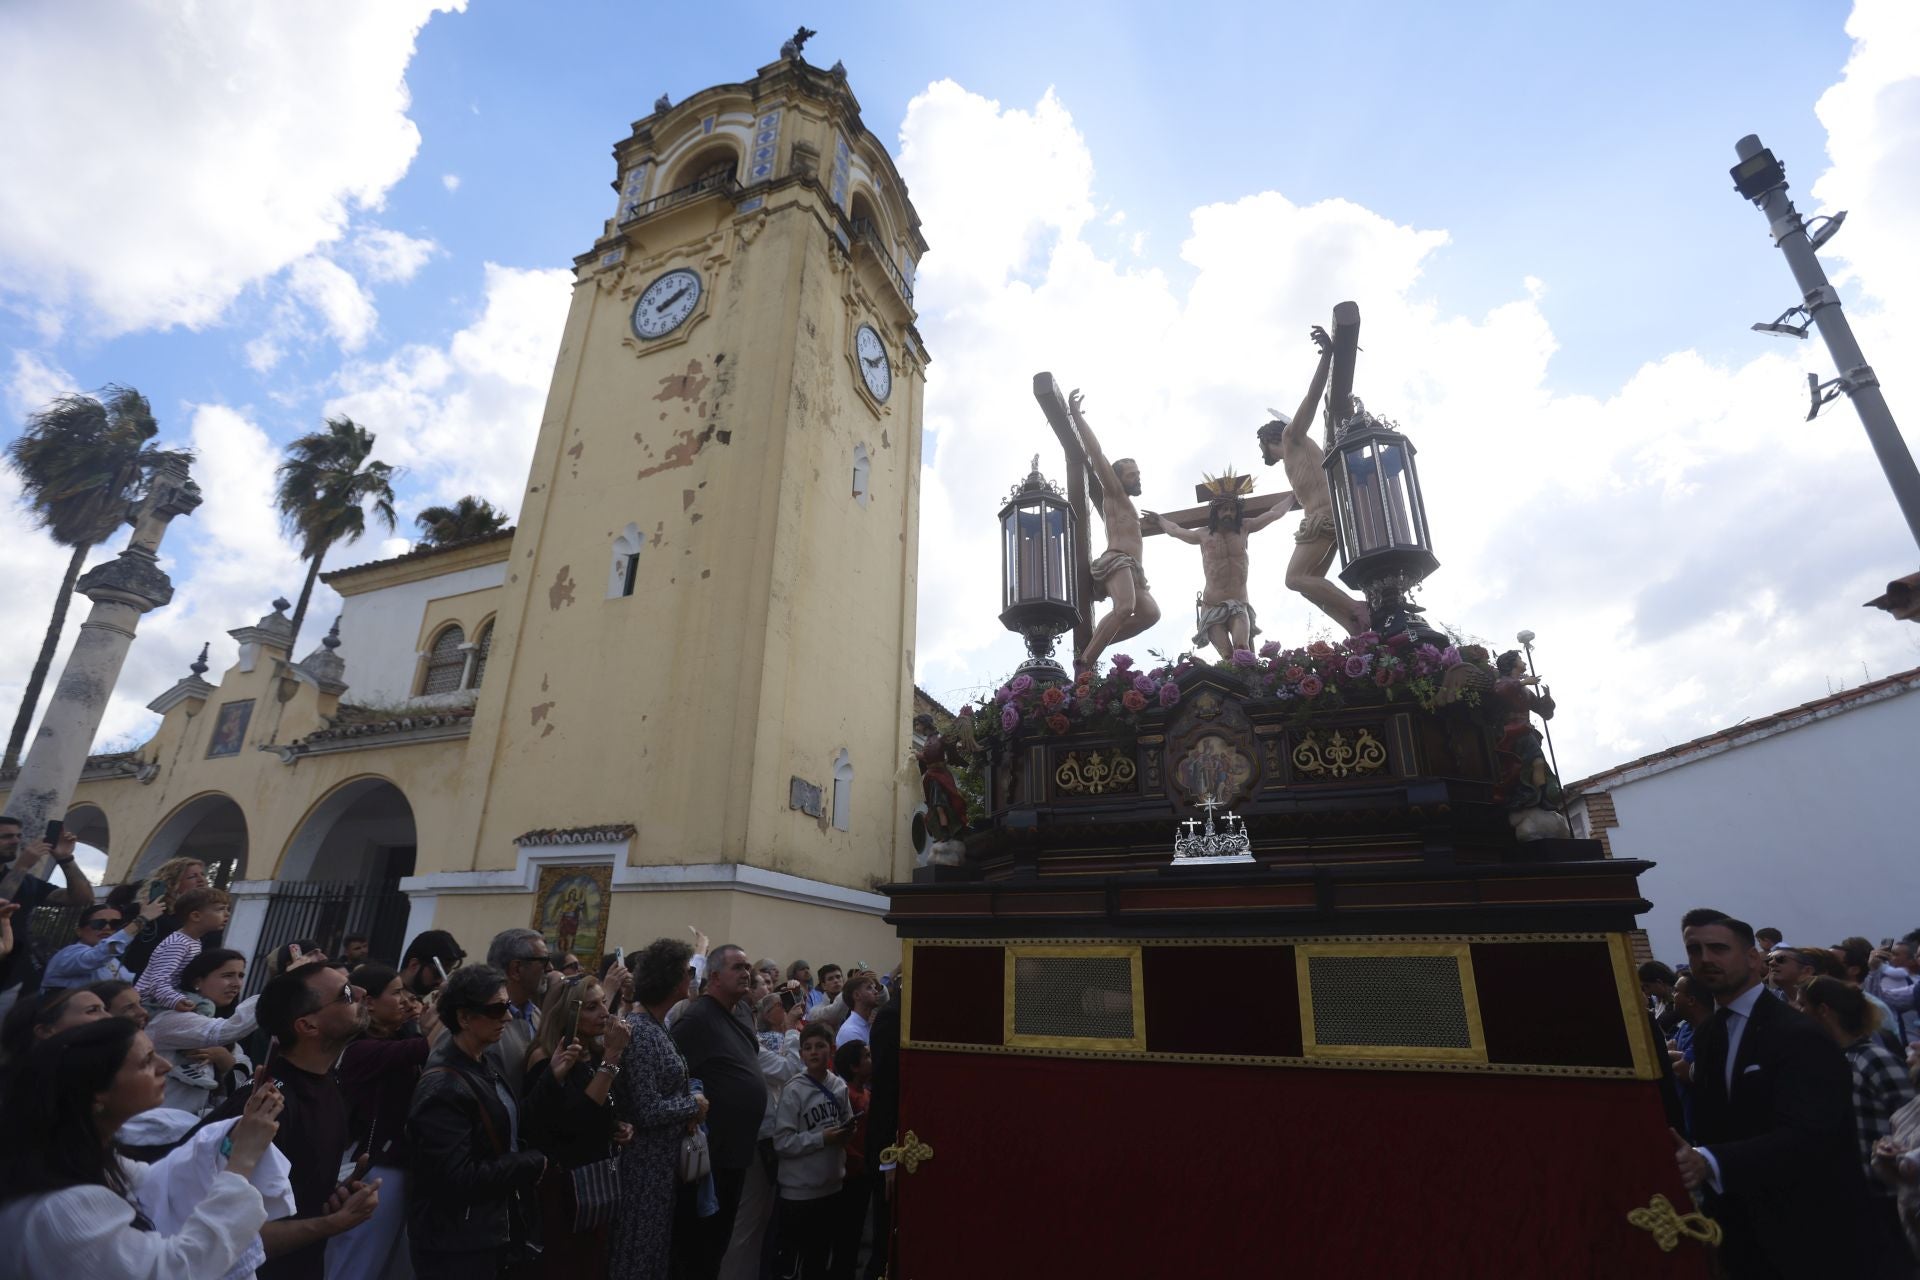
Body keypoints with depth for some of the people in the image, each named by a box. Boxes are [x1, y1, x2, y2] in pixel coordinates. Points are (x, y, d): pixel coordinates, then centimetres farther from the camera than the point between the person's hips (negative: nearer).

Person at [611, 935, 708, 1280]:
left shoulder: (658, 1026, 4)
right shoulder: (641, 1032, -24)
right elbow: (647, 1111, -26)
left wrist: (688, 1108, -2)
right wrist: (694, 1103, -13)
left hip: (663, 1159, 9)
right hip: (644, 1162, -9)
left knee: (655, 1249, 21)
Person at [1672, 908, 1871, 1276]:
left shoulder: (1798, 1034, -18)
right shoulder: (1706, 1036, 5)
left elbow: (1804, 1134, -29)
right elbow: (1712, 1122, 9)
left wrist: (1709, 1162, -40)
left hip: (1805, 1229, -6)